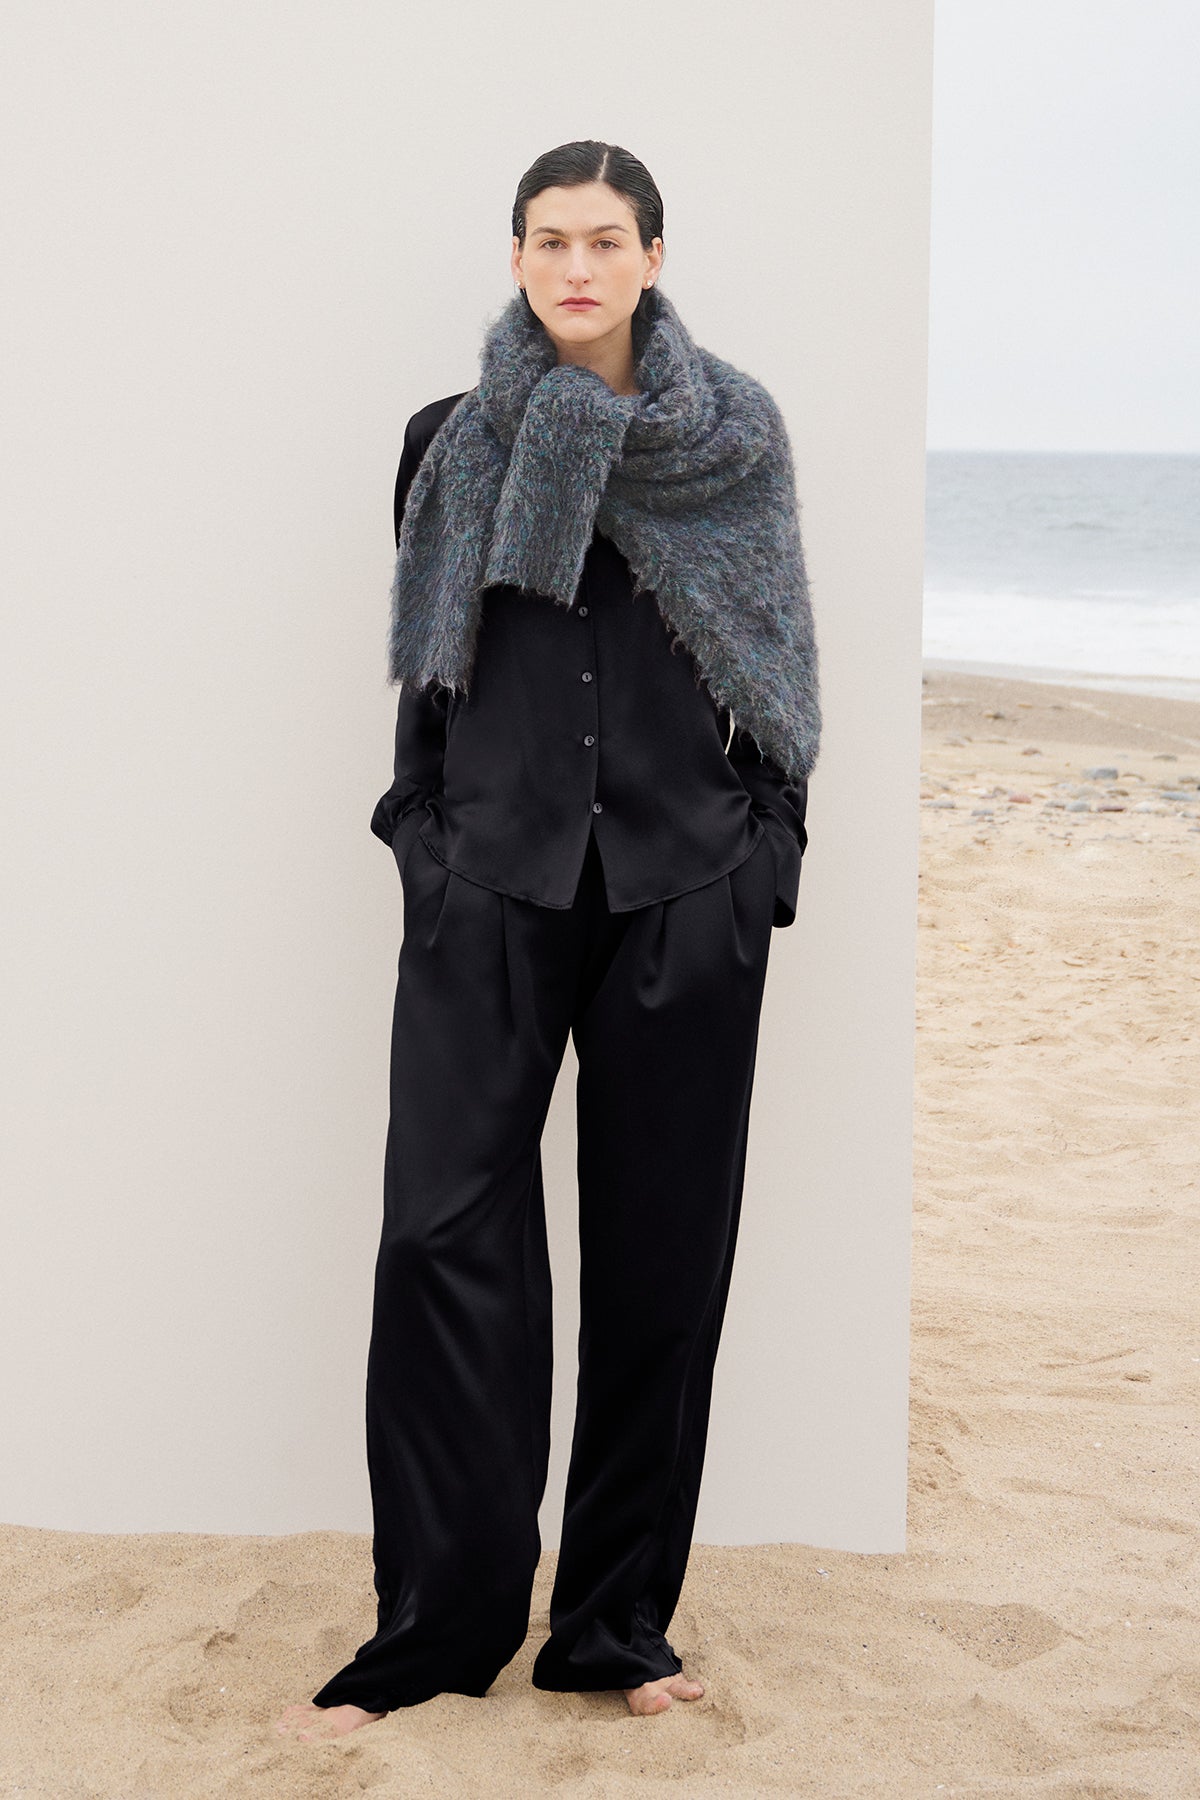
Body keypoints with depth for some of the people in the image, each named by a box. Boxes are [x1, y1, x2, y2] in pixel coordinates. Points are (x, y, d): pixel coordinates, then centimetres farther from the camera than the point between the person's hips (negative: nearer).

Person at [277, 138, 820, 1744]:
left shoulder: (736, 434, 7)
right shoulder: (455, 443, 9)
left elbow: (780, 662, 7)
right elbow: (423, 674, 12)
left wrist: (767, 852, 0)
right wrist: (425, 841, 4)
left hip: (686, 876, 0)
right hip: (495, 876, 0)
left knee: (661, 1238, 2)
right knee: (450, 1224, -9)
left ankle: (619, 1617, 12)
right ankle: (438, 1624, -1)